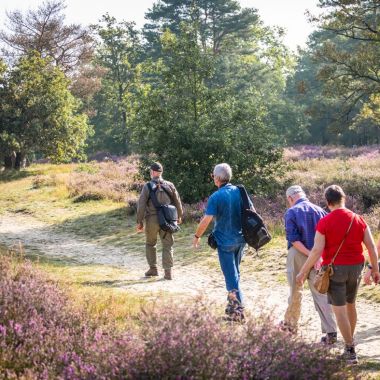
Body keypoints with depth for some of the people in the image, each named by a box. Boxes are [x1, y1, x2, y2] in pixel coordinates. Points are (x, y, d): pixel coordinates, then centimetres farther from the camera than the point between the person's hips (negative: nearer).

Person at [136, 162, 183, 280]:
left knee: (150, 244, 18)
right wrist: (179, 216, 24)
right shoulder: (169, 185, 2)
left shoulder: (147, 186, -7)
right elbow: (177, 202, 9)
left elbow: (141, 205, -9)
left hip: (152, 220, -2)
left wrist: (140, 222, -2)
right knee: (167, 245, 6)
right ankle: (168, 272, -2)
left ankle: (153, 268, 20)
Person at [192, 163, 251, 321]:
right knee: (235, 272, 20)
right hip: (241, 240, 5)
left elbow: (206, 220, -17)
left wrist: (197, 236, -3)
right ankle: (233, 303, 29)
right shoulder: (240, 192, 0)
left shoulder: (216, 197, -15)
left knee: (231, 275, -1)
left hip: (225, 241, -5)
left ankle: (238, 311, -4)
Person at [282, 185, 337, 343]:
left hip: (298, 254, -3)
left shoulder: (291, 212, -6)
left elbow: (293, 238, -16)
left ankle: (290, 323, 32)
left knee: (295, 292, 14)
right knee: (320, 293, 2)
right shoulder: (319, 211, 5)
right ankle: (330, 332, -6)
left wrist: (309, 254, -17)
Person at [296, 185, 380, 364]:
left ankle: (350, 351, -1)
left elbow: (317, 250, -15)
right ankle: (350, 341, 34)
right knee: (351, 304, 22)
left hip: (335, 269, -4)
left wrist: (303, 272, -7)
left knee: (339, 309, 1)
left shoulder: (324, 222, -11)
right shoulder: (358, 220, 0)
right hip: (355, 268, 4)